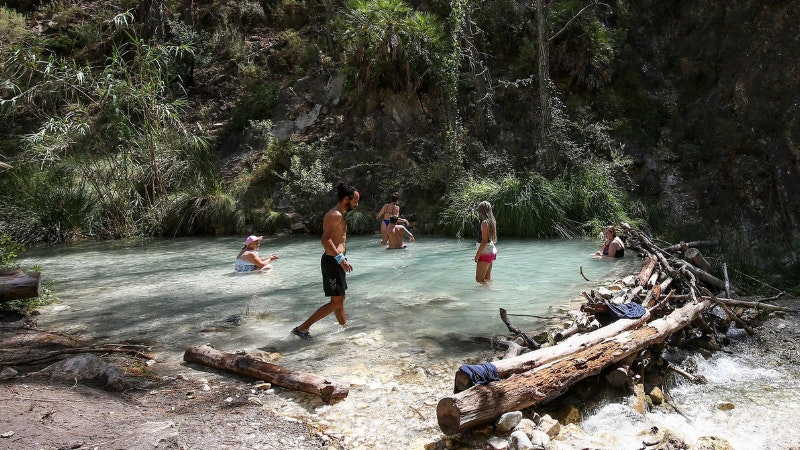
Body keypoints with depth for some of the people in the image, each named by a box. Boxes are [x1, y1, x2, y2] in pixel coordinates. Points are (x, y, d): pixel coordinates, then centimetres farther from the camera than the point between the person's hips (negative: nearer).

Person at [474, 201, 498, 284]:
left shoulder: (484, 223, -18)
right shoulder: (491, 221, 8)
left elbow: (484, 241, -21)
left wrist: (477, 255, -16)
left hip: (485, 253, -9)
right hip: (492, 251, 9)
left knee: (479, 279, -5)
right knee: (487, 278, 16)